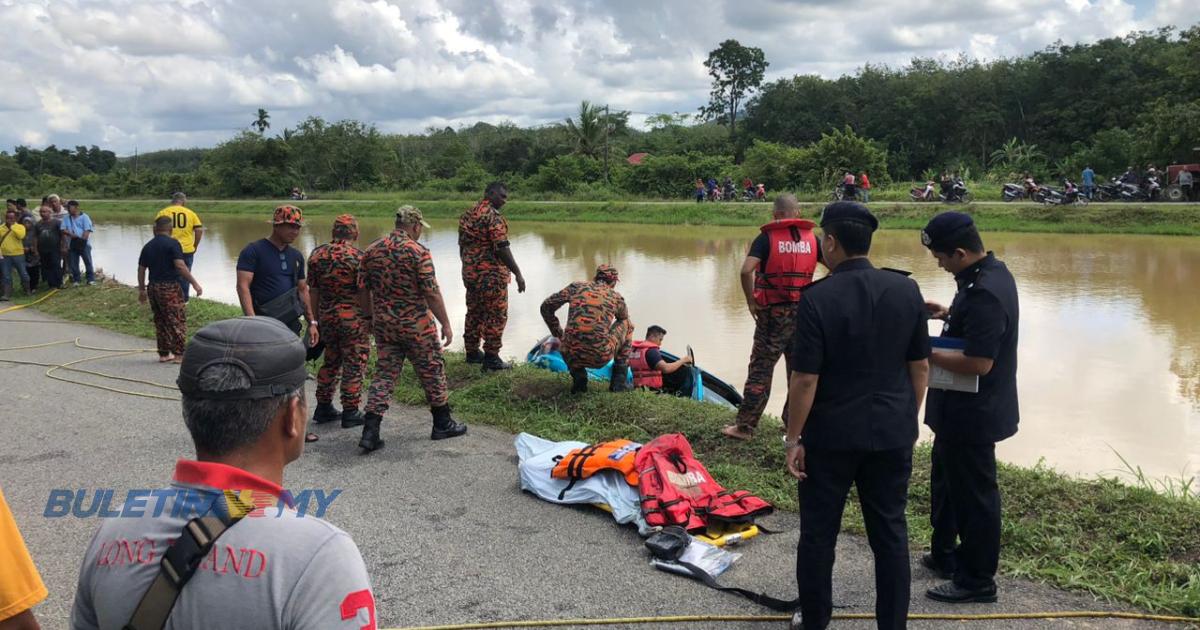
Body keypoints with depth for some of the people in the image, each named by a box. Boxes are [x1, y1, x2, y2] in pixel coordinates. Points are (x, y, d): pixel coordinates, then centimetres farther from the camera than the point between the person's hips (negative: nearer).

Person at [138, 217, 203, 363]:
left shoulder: (148, 246, 10)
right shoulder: (173, 244, -9)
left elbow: (141, 270, 13)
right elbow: (180, 266, -19)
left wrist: (142, 290, 22)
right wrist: (194, 283, -16)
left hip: (153, 287, 6)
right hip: (170, 287, -6)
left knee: (160, 322, 14)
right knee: (178, 321, -1)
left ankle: (163, 354, 17)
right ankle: (179, 354, -4)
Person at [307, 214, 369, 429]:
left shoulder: (317, 255, 4)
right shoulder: (358, 257, -13)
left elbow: (313, 291, 8)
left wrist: (315, 319, 16)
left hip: (327, 317, 6)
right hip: (354, 318, -6)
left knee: (331, 361, 19)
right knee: (354, 365, 3)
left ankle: (323, 407, 23)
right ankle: (350, 413, 8)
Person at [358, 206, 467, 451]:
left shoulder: (371, 251, 4)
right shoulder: (418, 252, -14)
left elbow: (363, 290, 9)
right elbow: (432, 292, -16)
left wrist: (374, 317, 22)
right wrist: (446, 324, -8)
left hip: (383, 324, 5)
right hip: (415, 325, -5)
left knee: (384, 374, 9)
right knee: (432, 370, 11)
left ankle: (370, 432, 0)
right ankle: (442, 424, 23)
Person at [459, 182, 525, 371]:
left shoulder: (467, 215, 11)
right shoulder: (493, 216, -15)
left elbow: (462, 246, 17)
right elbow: (502, 248, -21)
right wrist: (518, 274, -16)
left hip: (469, 273, 8)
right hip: (491, 275, -8)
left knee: (474, 313, 17)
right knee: (496, 315, 0)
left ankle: (472, 353, 25)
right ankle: (491, 358, 2)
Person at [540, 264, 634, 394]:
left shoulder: (576, 287, 13)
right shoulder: (616, 297, 13)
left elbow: (546, 307, 16)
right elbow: (624, 322, 32)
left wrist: (558, 334, 27)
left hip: (572, 356, 2)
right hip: (601, 357, -2)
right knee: (627, 323, 27)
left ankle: (579, 377, 11)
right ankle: (619, 380, 23)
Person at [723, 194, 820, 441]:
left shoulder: (767, 238, -6)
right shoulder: (811, 238, 5)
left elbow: (746, 270, -20)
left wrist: (751, 301, -9)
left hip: (773, 312, -3)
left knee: (761, 368, 0)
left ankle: (745, 426, 3)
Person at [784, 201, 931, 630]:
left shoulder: (818, 298, -16)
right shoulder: (906, 289, -3)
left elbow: (805, 379, -15)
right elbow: (920, 365, 4)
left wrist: (794, 438, -5)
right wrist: (908, 417, 17)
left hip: (832, 434, -3)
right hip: (893, 433, 4)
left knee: (819, 532, 12)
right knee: (890, 531, 13)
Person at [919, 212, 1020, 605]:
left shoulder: (983, 294, -29)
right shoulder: (991, 271, 4)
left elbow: (978, 362, -31)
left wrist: (927, 354, -21)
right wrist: (949, 313, 7)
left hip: (972, 414, -11)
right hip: (964, 409, 11)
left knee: (973, 496, 4)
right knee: (946, 481, 24)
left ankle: (977, 580, 19)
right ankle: (945, 555, 40)